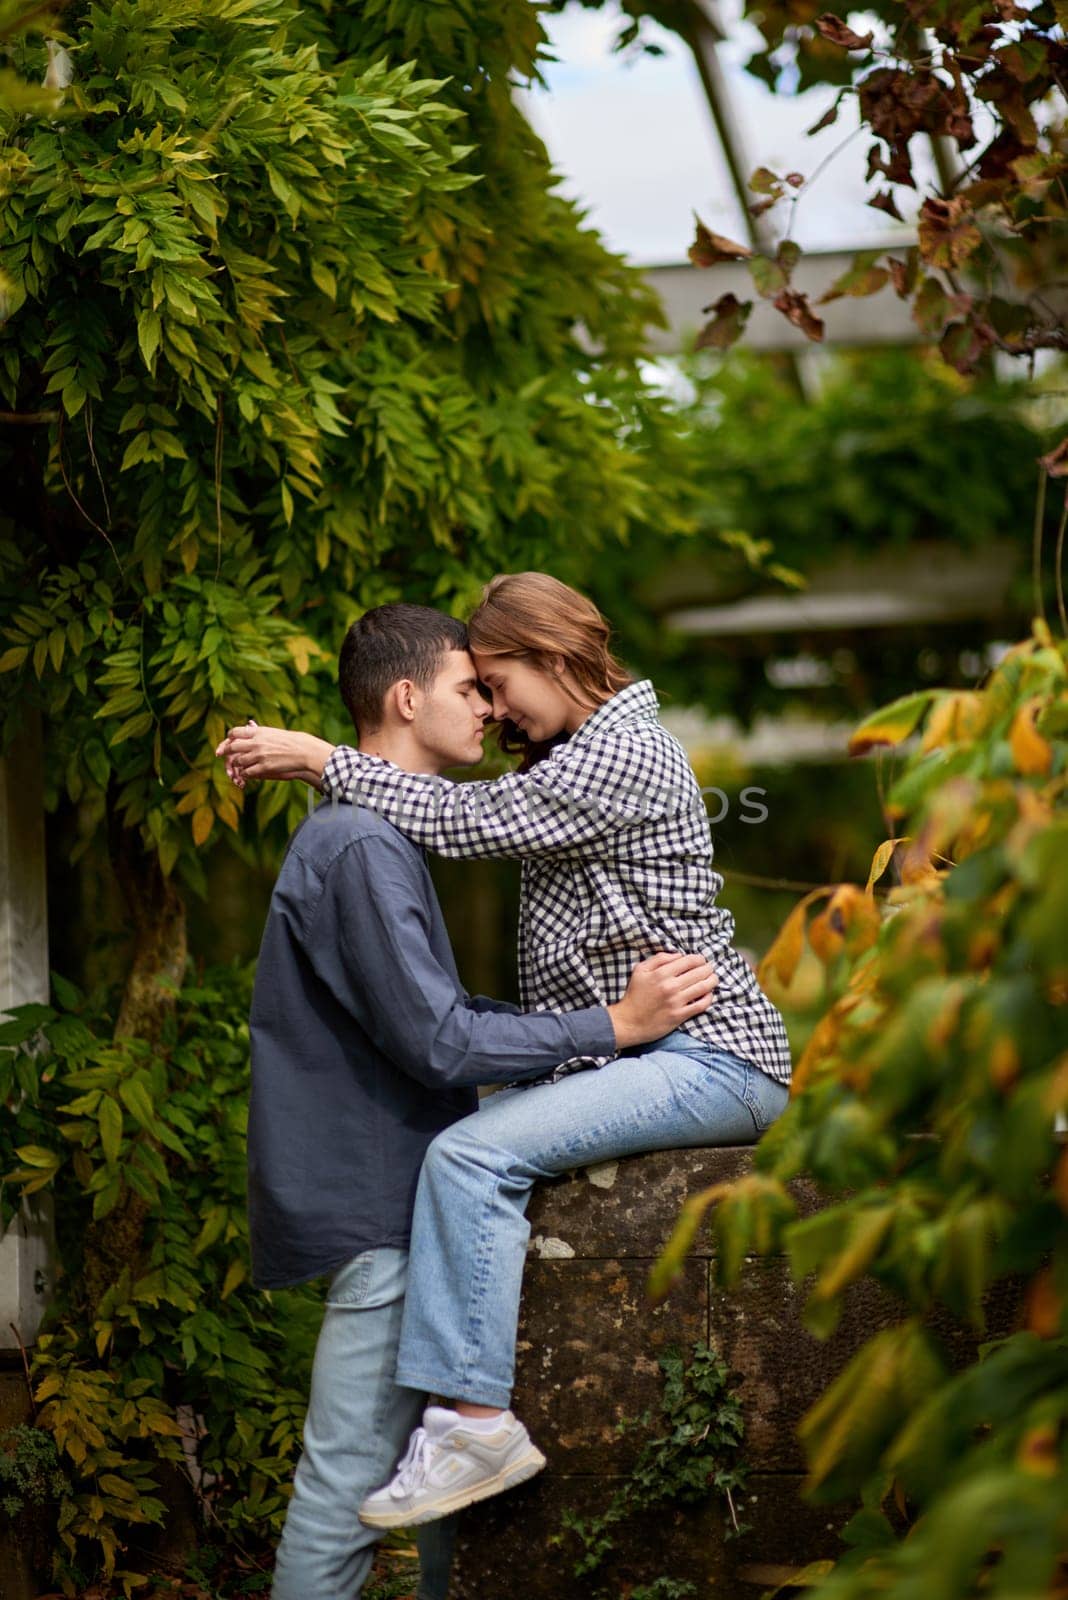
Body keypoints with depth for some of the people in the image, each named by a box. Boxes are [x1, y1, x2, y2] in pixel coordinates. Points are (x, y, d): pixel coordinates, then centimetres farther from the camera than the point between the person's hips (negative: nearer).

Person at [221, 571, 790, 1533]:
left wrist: (320, 760, -9)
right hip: (640, 1054, 11)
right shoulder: (584, 753, 22)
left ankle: (475, 1414, -27)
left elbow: (464, 822, -16)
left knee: (472, 1155, -24)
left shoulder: (621, 753, -12)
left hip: (711, 1058, -11)